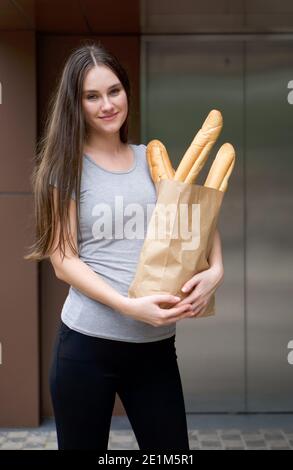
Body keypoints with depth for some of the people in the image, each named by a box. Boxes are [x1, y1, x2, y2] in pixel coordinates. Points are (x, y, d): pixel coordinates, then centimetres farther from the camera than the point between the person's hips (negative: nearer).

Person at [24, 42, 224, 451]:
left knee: (172, 447, 8)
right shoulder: (67, 166, -2)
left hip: (156, 344, 3)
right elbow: (62, 260, -7)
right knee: (83, 445, 10)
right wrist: (129, 307, -20)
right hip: (87, 344, -3)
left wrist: (216, 269, -7)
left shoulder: (152, 159, 9)